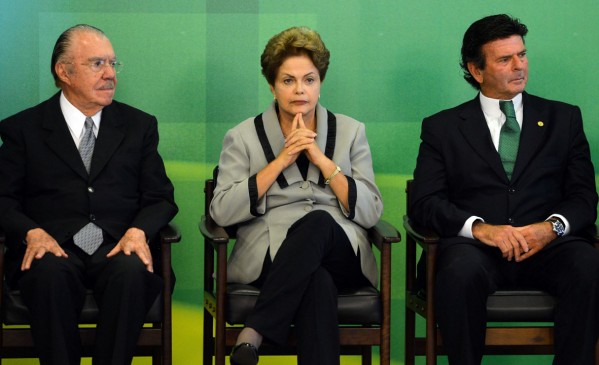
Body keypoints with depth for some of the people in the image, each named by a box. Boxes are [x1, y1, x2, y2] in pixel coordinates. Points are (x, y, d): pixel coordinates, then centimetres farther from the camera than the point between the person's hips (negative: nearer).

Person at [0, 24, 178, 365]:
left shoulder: (139, 125, 17)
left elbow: (161, 197, 13)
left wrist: (138, 232, -9)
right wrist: (32, 233, -14)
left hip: (117, 247, 1)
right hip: (53, 248, -1)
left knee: (132, 271, -34)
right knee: (51, 272, -37)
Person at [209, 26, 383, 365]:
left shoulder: (350, 131, 13)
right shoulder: (244, 136, 10)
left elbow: (370, 213, 3)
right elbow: (222, 212, -4)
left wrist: (322, 161, -7)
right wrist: (281, 161, -8)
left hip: (341, 256, 2)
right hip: (269, 258, -2)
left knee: (318, 222, -36)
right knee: (318, 285, -39)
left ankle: (254, 334, -36)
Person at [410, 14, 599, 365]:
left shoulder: (564, 118, 19)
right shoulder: (443, 127, 15)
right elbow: (426, 202, 4)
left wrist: (553, 227, -11)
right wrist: (480, 228, -14)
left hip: (547, 244, 1)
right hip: (475, 246, -1)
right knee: (461, 271, -37)